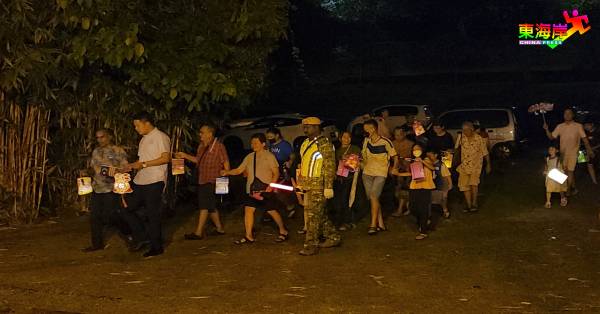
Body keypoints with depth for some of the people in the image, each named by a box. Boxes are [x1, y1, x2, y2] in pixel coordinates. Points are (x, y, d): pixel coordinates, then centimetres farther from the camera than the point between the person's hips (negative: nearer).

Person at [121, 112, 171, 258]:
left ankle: (156, 247, 7)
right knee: (126, 209, 5)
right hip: (140, 181, 9)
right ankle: (141, 237, 15)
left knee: (153, 215, -3)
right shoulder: (144, 139, 20)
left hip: (154, 181, -9)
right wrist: (133, 166, 7)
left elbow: (165, 158, -17)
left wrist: (143, 164, -17)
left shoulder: (160, 137, -7)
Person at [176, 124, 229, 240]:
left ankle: (199, 232, -9)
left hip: (211, 181, -8)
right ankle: (219, 229, 24)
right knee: (211, 207, 13)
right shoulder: (201, 146, 14)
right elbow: (198, 160, 24)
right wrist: (185, 156, 14)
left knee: (204, 206, -10)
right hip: (202, 180, 8)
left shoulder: (218, 146, -9)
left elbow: (226, 163, -9)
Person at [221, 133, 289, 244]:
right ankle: (249, 236, 0)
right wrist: (227, 172, -5)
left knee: (272, 210, 1)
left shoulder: (269, 156, -3)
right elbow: (239, 170, 10)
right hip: (252, 189, 5)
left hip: (265, 189, -5)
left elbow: (276, 173, -4)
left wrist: (271, 186, -16)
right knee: (248, 209, -5)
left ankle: (283, 231, 21)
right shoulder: (249, 157, 11)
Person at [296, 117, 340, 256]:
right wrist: (300, 183, 21)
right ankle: (333, 237, 27)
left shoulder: (324, 144, -13)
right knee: (320, 214, 15)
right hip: (307, 186, 9)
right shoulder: (306, 143, 15)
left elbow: (330, 167, -16)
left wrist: (329, 187, -19)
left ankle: (311, 245, -2)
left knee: (313, 215, -7)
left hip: (318, 187, -9)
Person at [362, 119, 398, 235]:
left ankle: (373, 225, -17)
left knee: (373, 196, -20)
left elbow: (395, 157, -1)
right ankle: (380, 224, 13)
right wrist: (363, 165, 12)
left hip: (381, 173, -6)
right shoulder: (366, 141, 4)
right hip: (367, 173, 6)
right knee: (372, 198, 4)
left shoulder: (385, 142, -12)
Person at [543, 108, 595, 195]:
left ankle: (568, 190, 0)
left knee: (570, 171, -9)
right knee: (568, 171, 13)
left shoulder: (578, 126, -6)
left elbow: (584, 138, -5)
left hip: (573, 153, -4)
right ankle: (573, 188, 27)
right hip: (563, 153, 4)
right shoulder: (560, 126, 3)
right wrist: (547, 129, -13)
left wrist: (589, 150, -11)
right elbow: (551, 137, 4)